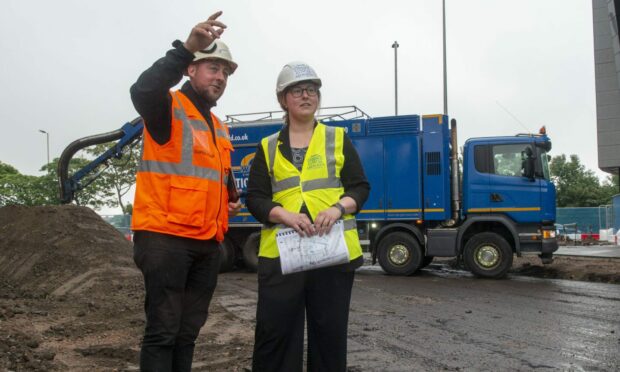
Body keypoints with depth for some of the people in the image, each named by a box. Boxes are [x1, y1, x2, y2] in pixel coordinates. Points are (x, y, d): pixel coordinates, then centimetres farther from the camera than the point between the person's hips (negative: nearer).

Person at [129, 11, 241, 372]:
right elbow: (143, 91, -29)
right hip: (165, 237, -8)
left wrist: (229, 201, 14)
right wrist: (186, 48, -36)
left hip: (207, 243, 8)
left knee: (188, 330, 15)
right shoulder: (170, 108, -4)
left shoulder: (219, 128, 21)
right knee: (163, 330, -5)